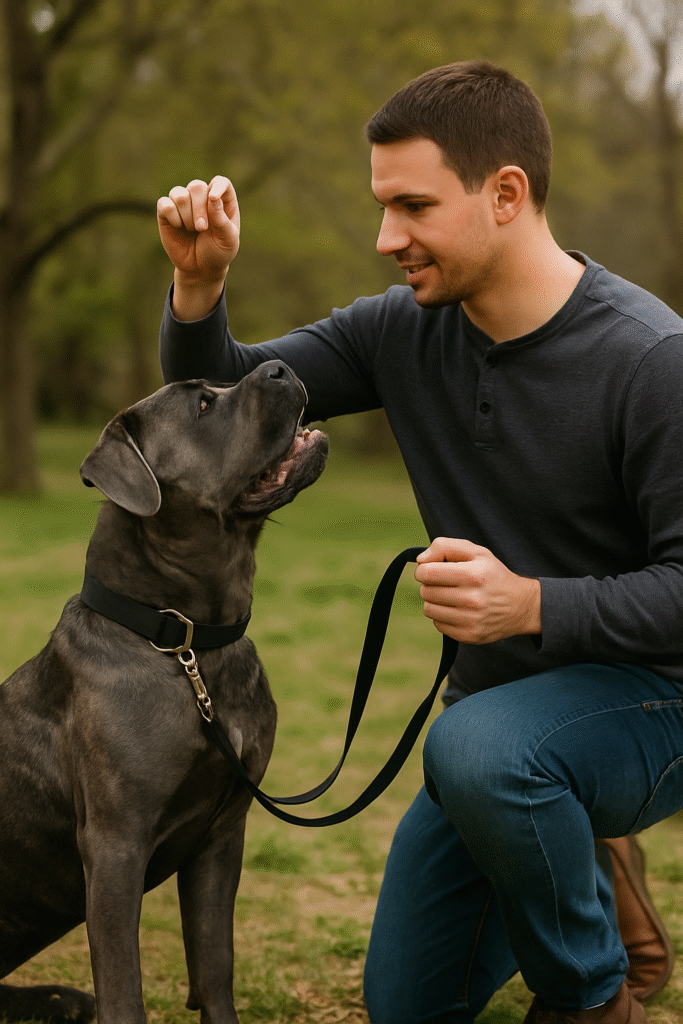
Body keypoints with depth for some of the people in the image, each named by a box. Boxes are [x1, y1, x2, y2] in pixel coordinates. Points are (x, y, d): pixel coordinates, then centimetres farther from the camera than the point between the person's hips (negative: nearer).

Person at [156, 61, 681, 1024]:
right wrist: (199, 281, -18)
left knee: (476, 749, -39)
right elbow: (220, 398, 1)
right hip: (500, 709, 7)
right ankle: (589, 877, 35)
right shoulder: (404, 331, -5)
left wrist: (532, 603, -37)